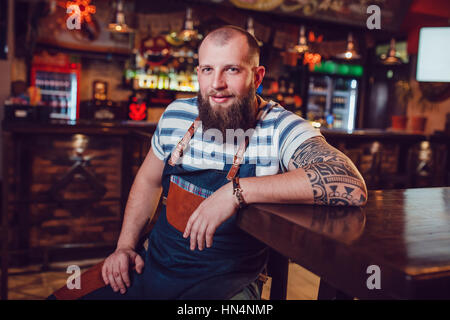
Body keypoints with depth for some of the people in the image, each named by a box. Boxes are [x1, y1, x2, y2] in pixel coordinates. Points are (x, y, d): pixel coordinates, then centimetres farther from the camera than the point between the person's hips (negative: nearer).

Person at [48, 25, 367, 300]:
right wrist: (125, 245, 5)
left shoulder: (281, 129, -17)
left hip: (225, 282, -3)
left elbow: (352, 186, -33)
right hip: (151, 266, 4)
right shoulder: (176, 115, 0)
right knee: (59, 296, -2)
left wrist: (238, 190, -34)